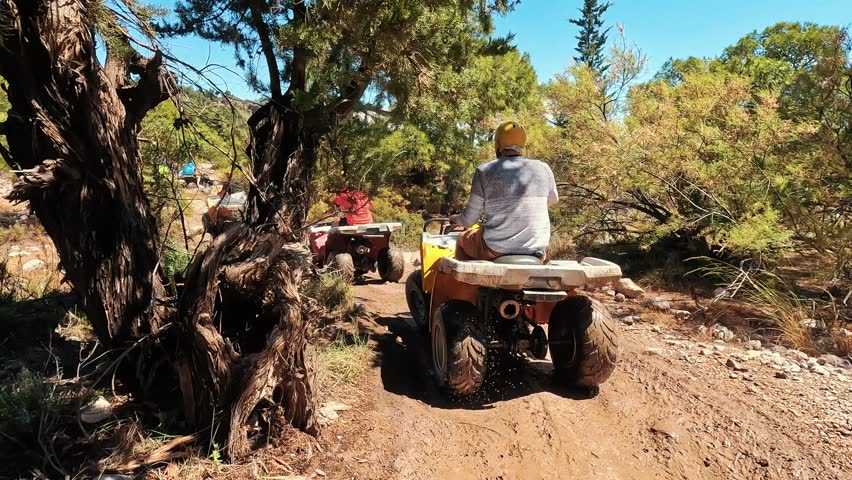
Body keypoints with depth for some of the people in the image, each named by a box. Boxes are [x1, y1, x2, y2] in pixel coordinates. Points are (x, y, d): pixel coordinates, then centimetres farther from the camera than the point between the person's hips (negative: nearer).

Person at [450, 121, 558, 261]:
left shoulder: (485, 171, -7)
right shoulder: (543, 169, 1)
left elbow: (469, 220, -2)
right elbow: (553, 199, 21)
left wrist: (457, 219, 21)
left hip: (496, 250, -2)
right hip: (536, 252, 3)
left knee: (462, 239, 27)